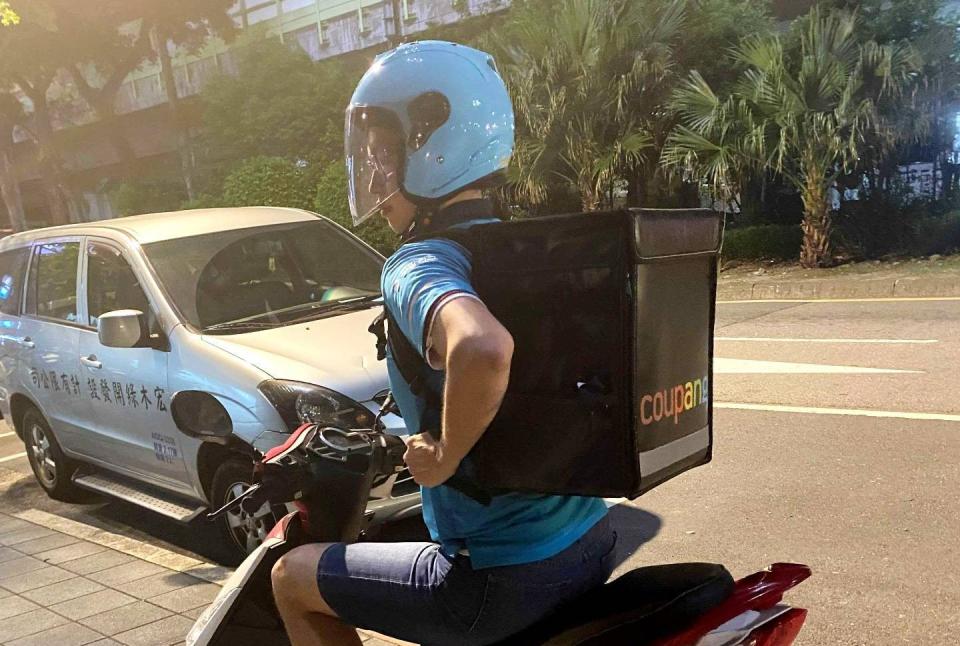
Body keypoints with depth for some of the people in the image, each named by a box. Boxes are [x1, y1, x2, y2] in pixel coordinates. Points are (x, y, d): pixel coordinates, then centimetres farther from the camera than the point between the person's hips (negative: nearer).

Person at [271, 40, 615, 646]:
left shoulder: (417, 266, -21)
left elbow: (482, 351, -43)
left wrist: (446, 455, -24)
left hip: (503, 582, -8)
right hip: (592, 542, 8)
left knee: (293, 577, 14)